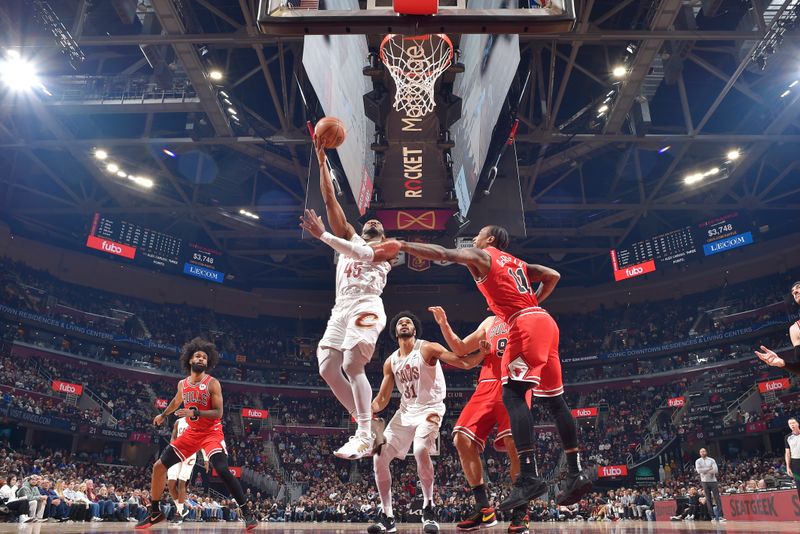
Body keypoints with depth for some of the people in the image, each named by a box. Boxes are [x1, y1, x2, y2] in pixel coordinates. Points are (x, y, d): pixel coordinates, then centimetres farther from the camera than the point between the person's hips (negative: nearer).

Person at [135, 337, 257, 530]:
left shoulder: (212, 383, -13)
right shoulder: (182, 384, 4)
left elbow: (218, 413, -18)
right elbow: (177, 401, 28)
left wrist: (195, 412, -31)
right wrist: (163, 415, 42)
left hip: (212, 433, -6)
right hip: (191, 433, 6)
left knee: (222, 470, -26)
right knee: (159, 467, 4)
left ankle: (247, 513, -17)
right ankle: (155, 513, 25)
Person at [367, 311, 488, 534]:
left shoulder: (428, 349, -9)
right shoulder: (391, 362, 8)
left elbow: (465, 363, -17)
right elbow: (382, 399, 10)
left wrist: (485, 350, -35)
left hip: (430, 409, -6)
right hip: (405, 411, 6)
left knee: (421, 451, -32)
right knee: (379, 458, -3)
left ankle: (428, 510, -12)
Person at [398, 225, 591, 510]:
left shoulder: (481, 255, 7)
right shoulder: (517, 262, 28)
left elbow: (443, 253, -3)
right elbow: (553, 276, 25)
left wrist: (401, 245, -1)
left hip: (525, 324, -9)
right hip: (544, 321, 9)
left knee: (513, 394, -15)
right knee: (555, 400, 10)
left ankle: (529, 477, -24)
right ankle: (576, 474, 15)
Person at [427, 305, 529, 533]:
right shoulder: (490, 322, 26)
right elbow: (460, 349, 26)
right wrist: (444, 324, 14)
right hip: (487, 386, 5)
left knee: (513, 441, -22)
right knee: (462, 440, -7)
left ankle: (521, 511, -5)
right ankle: (484, 509, 3)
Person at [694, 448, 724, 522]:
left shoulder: (712, 460, 2)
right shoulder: (698, 461, 3)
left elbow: (716, 470, -10)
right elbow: (699, 470, -13)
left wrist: (704, 471, -13)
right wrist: (709, 469, -11)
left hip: (713, 481, 0)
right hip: (705, 482, 0)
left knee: (717, 498, -5)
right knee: (708, 500, 1)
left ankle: (720, 516, -4)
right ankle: (713, 516, 6)